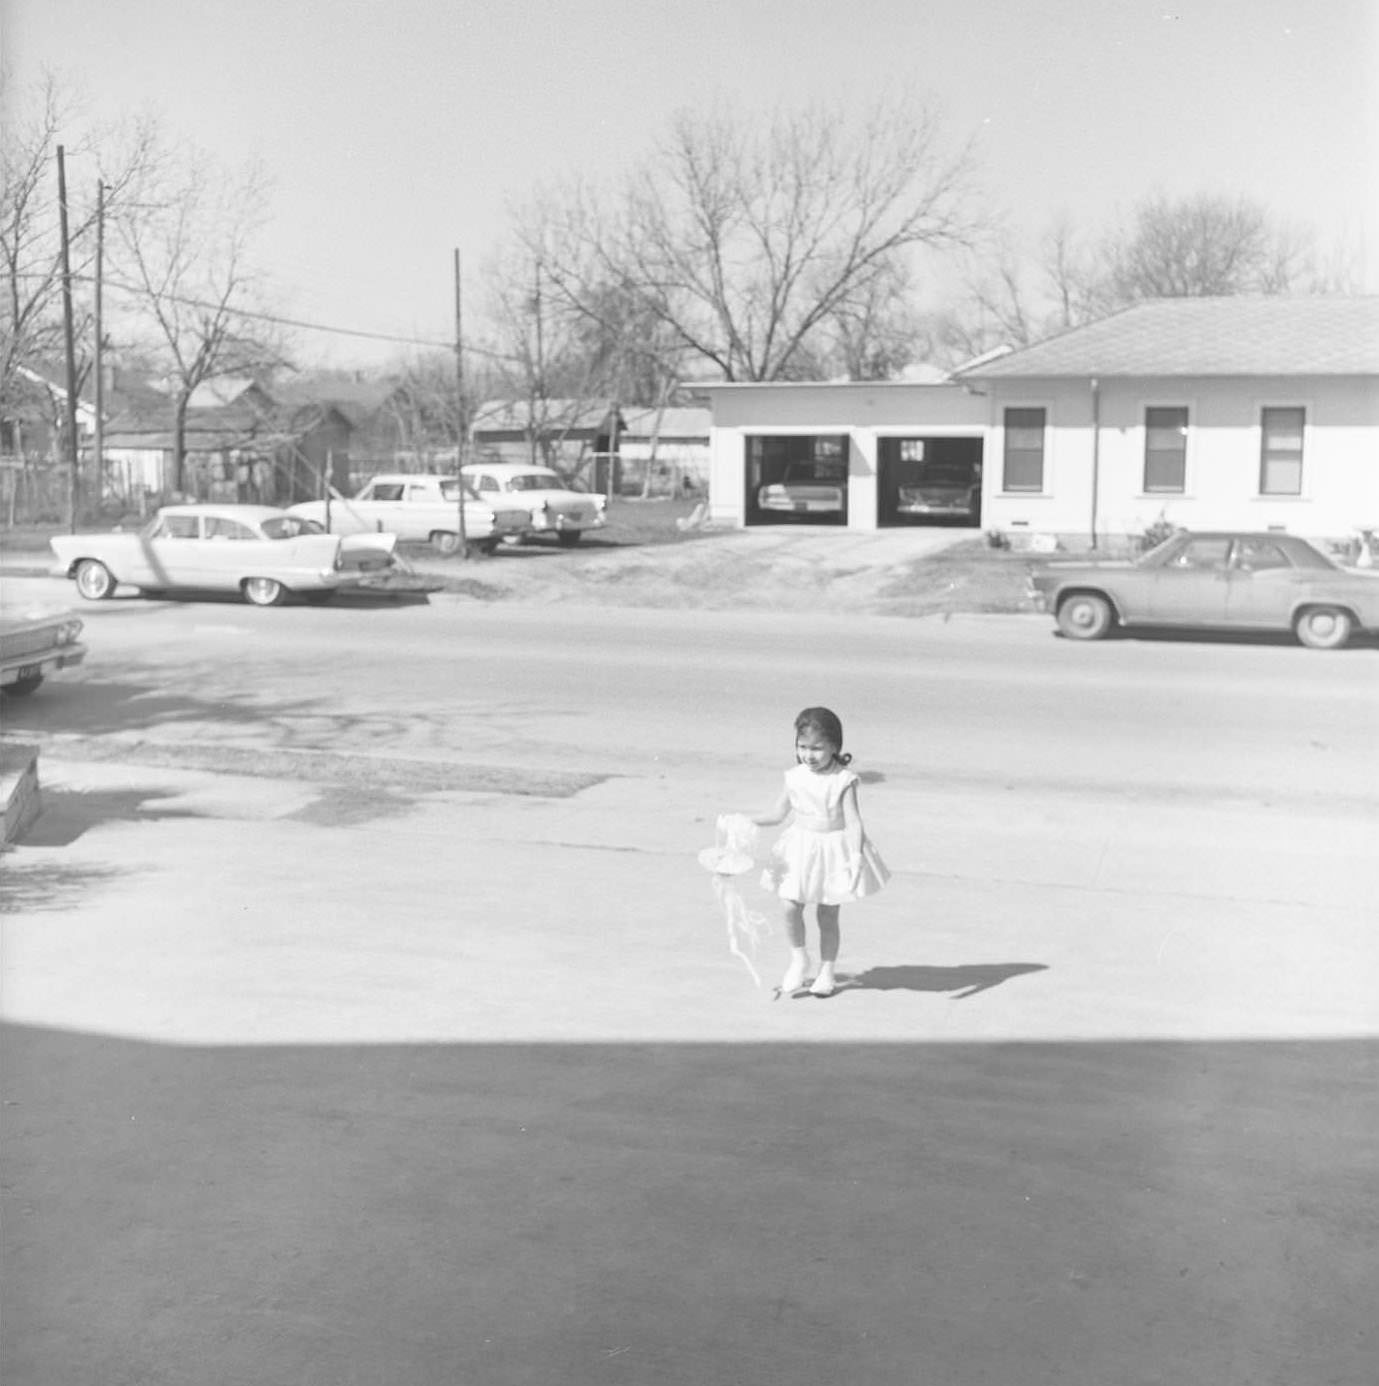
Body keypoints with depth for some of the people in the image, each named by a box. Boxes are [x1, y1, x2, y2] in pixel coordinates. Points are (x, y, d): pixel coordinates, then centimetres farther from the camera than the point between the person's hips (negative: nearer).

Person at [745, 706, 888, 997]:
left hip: (834, 848, -3)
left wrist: (856, 855, -29)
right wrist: (742, 820, -2)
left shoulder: (843, 780, -15)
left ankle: (826, 971, 24)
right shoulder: (795, 778, -3)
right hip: (800, 849, 3)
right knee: (791, 907, -8)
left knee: (828, 915, 6)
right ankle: (799, 958, 17)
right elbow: (777, 813, 7)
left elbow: (853, 821, -18)